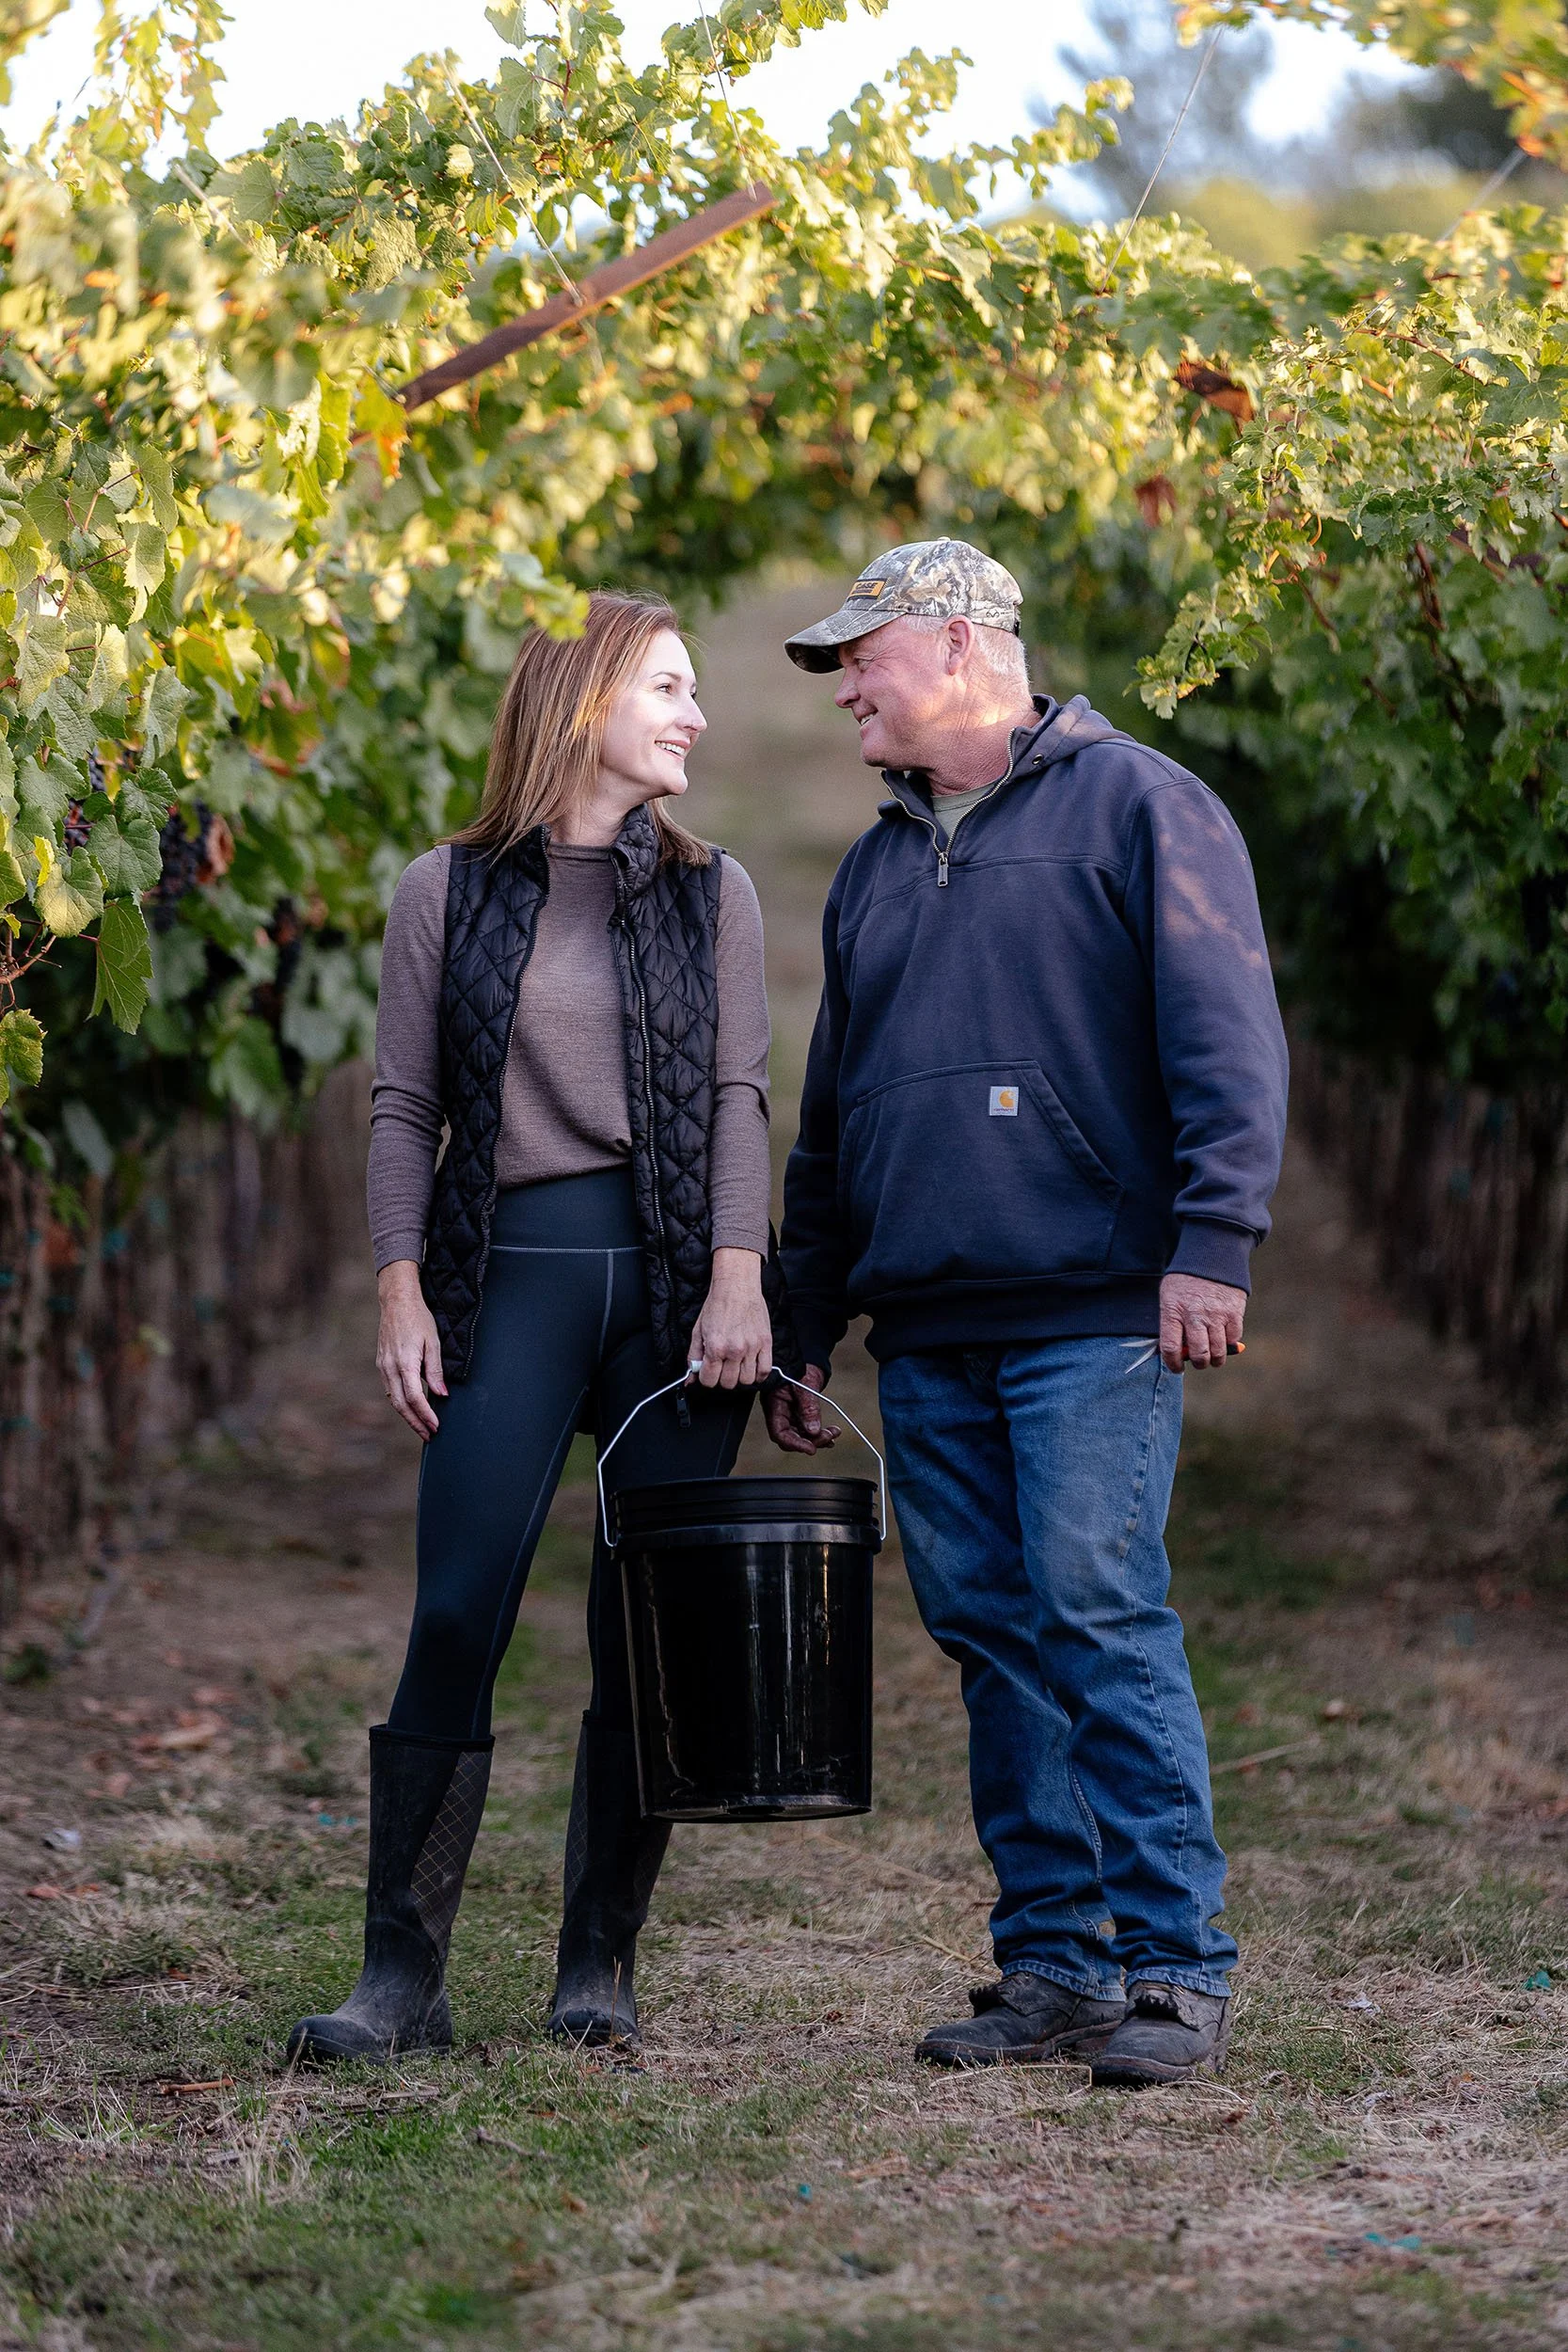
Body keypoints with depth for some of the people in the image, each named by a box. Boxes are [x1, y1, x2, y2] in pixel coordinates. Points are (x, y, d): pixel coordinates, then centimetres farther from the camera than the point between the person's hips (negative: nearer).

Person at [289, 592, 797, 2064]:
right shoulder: (449, 892, 8)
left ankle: (598, 1968, 9)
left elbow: (738, 1097, 6)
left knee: (650, 1637, 0)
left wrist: (738, 1280, -6)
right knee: (457, 1621, -11)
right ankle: (402, 1978, -6)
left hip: (675, 1272, 2)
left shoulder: (709, 893, 12)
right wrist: (401, 1294, -2)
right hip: (512, 1272, -2)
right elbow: (403, 1106, 7)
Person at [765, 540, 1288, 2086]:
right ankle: (1054, 1968, 11)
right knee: (993, 1640, 5)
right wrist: (800, 1329, 23)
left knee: (1102, 1621, -12)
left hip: (1091, 1318, -7)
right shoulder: (877, 865, 22)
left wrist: (1212, 1238, -17)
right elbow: (828, 1120, 26)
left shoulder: (1133, 805, 1)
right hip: (925, 1338, 7)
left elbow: (1225, 1038, -8)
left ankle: (1177, 1970, -7)